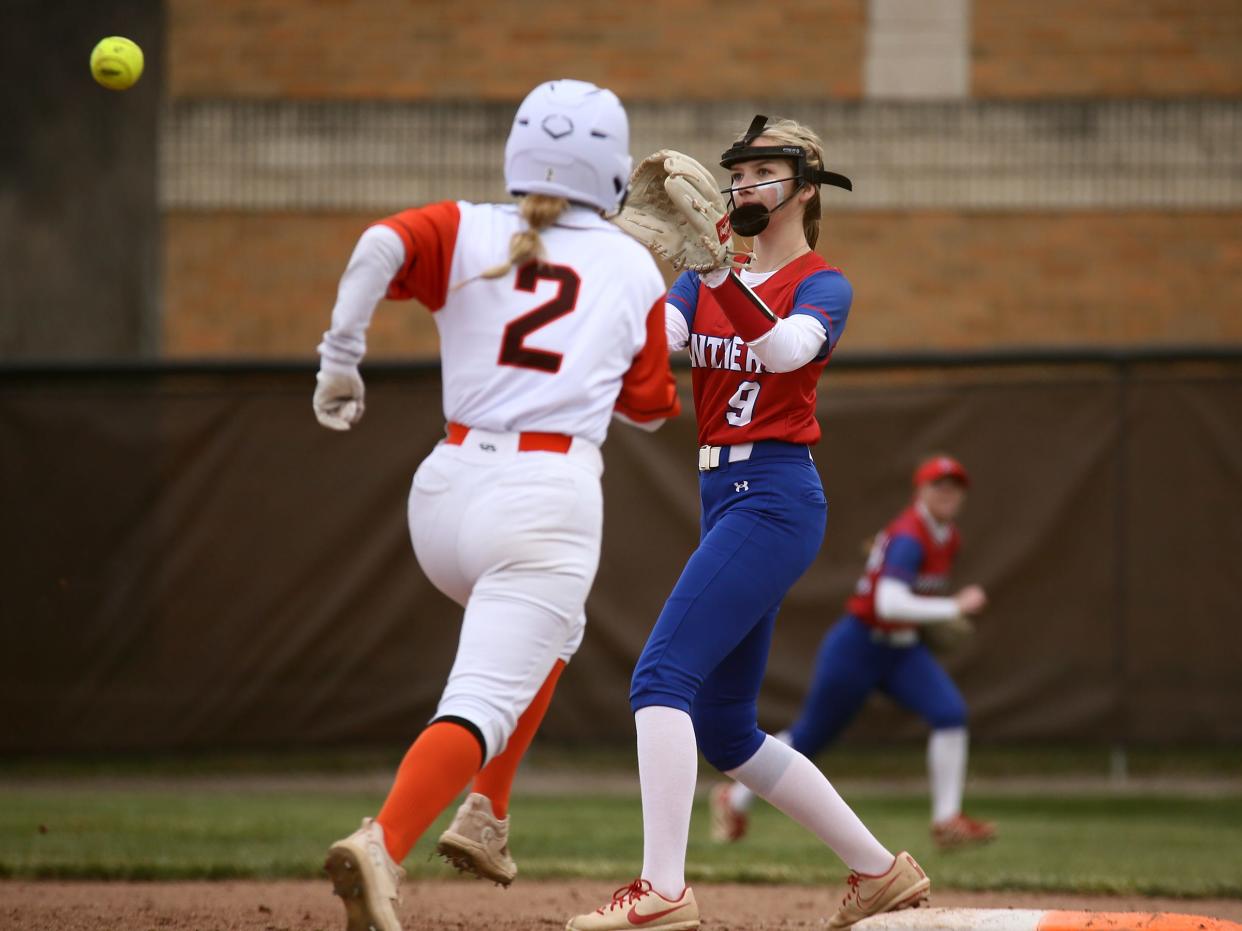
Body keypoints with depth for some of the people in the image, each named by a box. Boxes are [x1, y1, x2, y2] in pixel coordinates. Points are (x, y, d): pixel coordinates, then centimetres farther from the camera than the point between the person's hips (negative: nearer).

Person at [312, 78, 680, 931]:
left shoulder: (468, 233, 9)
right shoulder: (634, 270, 9)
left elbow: (383, 246, -13)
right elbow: (650, 407, 18)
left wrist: (340, 360, -8)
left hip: (446, 487, 4)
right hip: (549, 499, -4)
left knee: (545, 634, 33)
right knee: (484, 700, -14)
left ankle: (487, 812, 23)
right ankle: (384, 844, -40)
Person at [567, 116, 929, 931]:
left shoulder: (822, 285, -2)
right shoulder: (706, 279, 16)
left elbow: (787, 349, -24)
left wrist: (730, 280, -38)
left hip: (775, 493, -8)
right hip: (723, 497, 8)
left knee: (664, 673, -21)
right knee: (726, 730, 10)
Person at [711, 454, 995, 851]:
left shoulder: (948, 540, 3)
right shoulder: (908, 539, -25)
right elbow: (889, 604, -38)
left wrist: (940, 616, 9)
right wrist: (955, 608, -35)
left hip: (903, 651, 7)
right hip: (857, 649, -7)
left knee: (951, 714, -16)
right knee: (810, 736, 7)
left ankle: (947, 821, -13)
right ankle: (735, 799, 29)